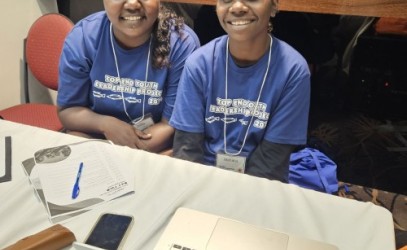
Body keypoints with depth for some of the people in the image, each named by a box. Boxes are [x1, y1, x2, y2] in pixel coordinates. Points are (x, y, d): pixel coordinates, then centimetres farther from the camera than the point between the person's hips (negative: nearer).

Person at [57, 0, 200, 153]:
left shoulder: (182, 44, -17)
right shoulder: (81, 38, -10)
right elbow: (67, 111, -1)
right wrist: (105, 124, -22)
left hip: (158, 150, 0)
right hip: (95, 138, 1)